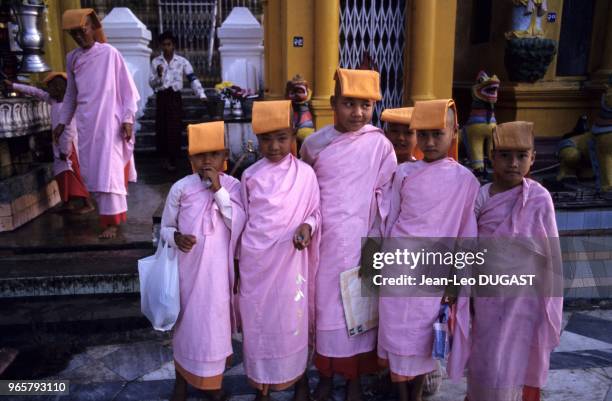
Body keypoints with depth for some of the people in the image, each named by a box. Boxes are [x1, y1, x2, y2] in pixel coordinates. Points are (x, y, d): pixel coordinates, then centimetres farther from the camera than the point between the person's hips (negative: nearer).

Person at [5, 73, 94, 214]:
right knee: (63, 174, 10)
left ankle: (88, 203, -8)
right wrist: (13, 85, 22)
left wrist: (65, 150, -20)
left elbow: (69, 131, -22)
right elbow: (36, 92, 19)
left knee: (71, 174, -10)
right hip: (59, 144, 9)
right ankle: (68, 203, 17)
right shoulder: (53, 100, 7)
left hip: (68, 145, -9)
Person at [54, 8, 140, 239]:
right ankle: (108, 211, 19)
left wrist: (128, 119, -9)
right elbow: (71, 93, 18)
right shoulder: (71, 59, 10)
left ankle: (113, 220, -1)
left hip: (109, 121, -5)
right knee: (91, 171, 6)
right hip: (85, 123, 5)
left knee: (109, 170, -7)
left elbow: (126, 88, -4)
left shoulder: (110, 53, -5)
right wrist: (63, 122, 17)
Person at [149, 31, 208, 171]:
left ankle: (172, 160, 5)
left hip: (175, 97, -2)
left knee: (174, 129, -5)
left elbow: (193, 79, -5)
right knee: (161, 128, 5)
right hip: (161, 98, 2)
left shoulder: (182, 61, 1)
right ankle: (166, 156, 24)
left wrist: (201, 95, -17)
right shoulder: (155, 62, 6)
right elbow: (151, 84, 4)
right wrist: (158, 75, -16)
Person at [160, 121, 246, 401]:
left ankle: (211, 378, 37)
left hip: (218, 269, 0)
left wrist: (218, 190, -22)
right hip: (188, 267, 0)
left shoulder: (233, 186, -6)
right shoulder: (181, 188, -7)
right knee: (185, 319, 14)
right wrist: (176, 237, -20)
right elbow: (166, 227, 3)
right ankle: (182, 378, 38)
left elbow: (239, 225, -18)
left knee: (215, 320, 11)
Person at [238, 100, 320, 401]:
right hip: (255, 260, 2)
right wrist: (238, 262, 10)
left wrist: (307, 226, -19)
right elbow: (243, 219, 8)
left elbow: (316, 211, 3)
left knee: (292, 320, 9)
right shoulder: (250, 175, 1)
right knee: (258, 322, 12)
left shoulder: (305, 173, -5)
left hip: (289, 259, -2)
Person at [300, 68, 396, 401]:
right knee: (324, 306, 12)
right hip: (322, 240, 2)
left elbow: (386, 195, -3)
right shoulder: (314, 143, 0)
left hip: (360, 242, -2)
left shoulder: (379, 145, -6)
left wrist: (380, 241, -6)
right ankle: (325, 374, 32)